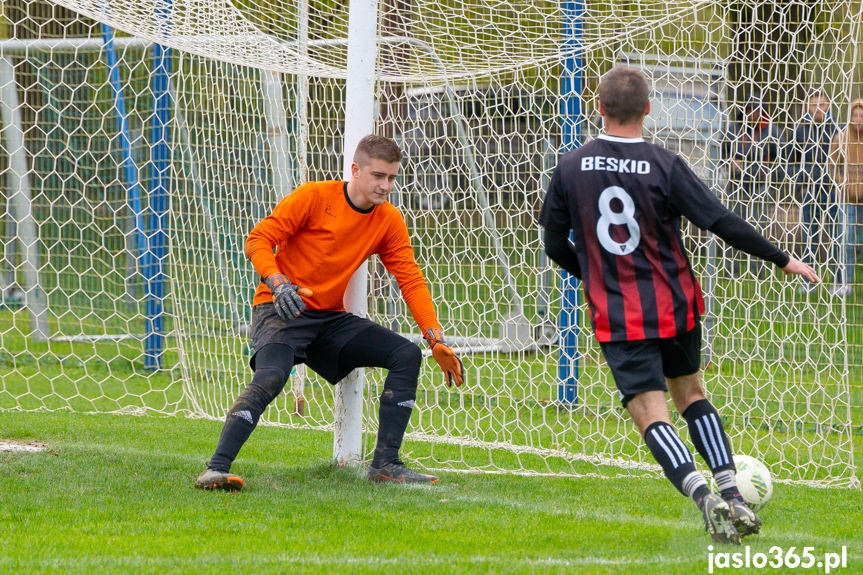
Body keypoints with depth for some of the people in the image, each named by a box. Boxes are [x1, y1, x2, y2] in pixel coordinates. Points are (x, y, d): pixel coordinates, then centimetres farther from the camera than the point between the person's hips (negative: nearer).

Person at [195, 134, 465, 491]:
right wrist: (278, 283, -29)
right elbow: (258, 240, -11)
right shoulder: (315, 197, -11)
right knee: (271, 375, -34)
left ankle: (385, 464, -3)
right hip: (281, 312, -6)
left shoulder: (389, 221, 5)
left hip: (331, 318, 6)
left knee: (407, 355, -7)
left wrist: (436, 340, -5)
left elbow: (411, 281, 5)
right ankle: (217, 468, -37)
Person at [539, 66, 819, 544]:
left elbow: (555, 244, 5)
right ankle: (733, 494, 11)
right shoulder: (664, 166, -10)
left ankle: (703, 496, -29)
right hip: (676, 307, 1)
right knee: (690, 393, 22)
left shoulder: (570, 168, -3)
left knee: (651, 415, -5)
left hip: (616, 317, -1)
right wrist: (783, 260, 2)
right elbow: (722, 223, -10)